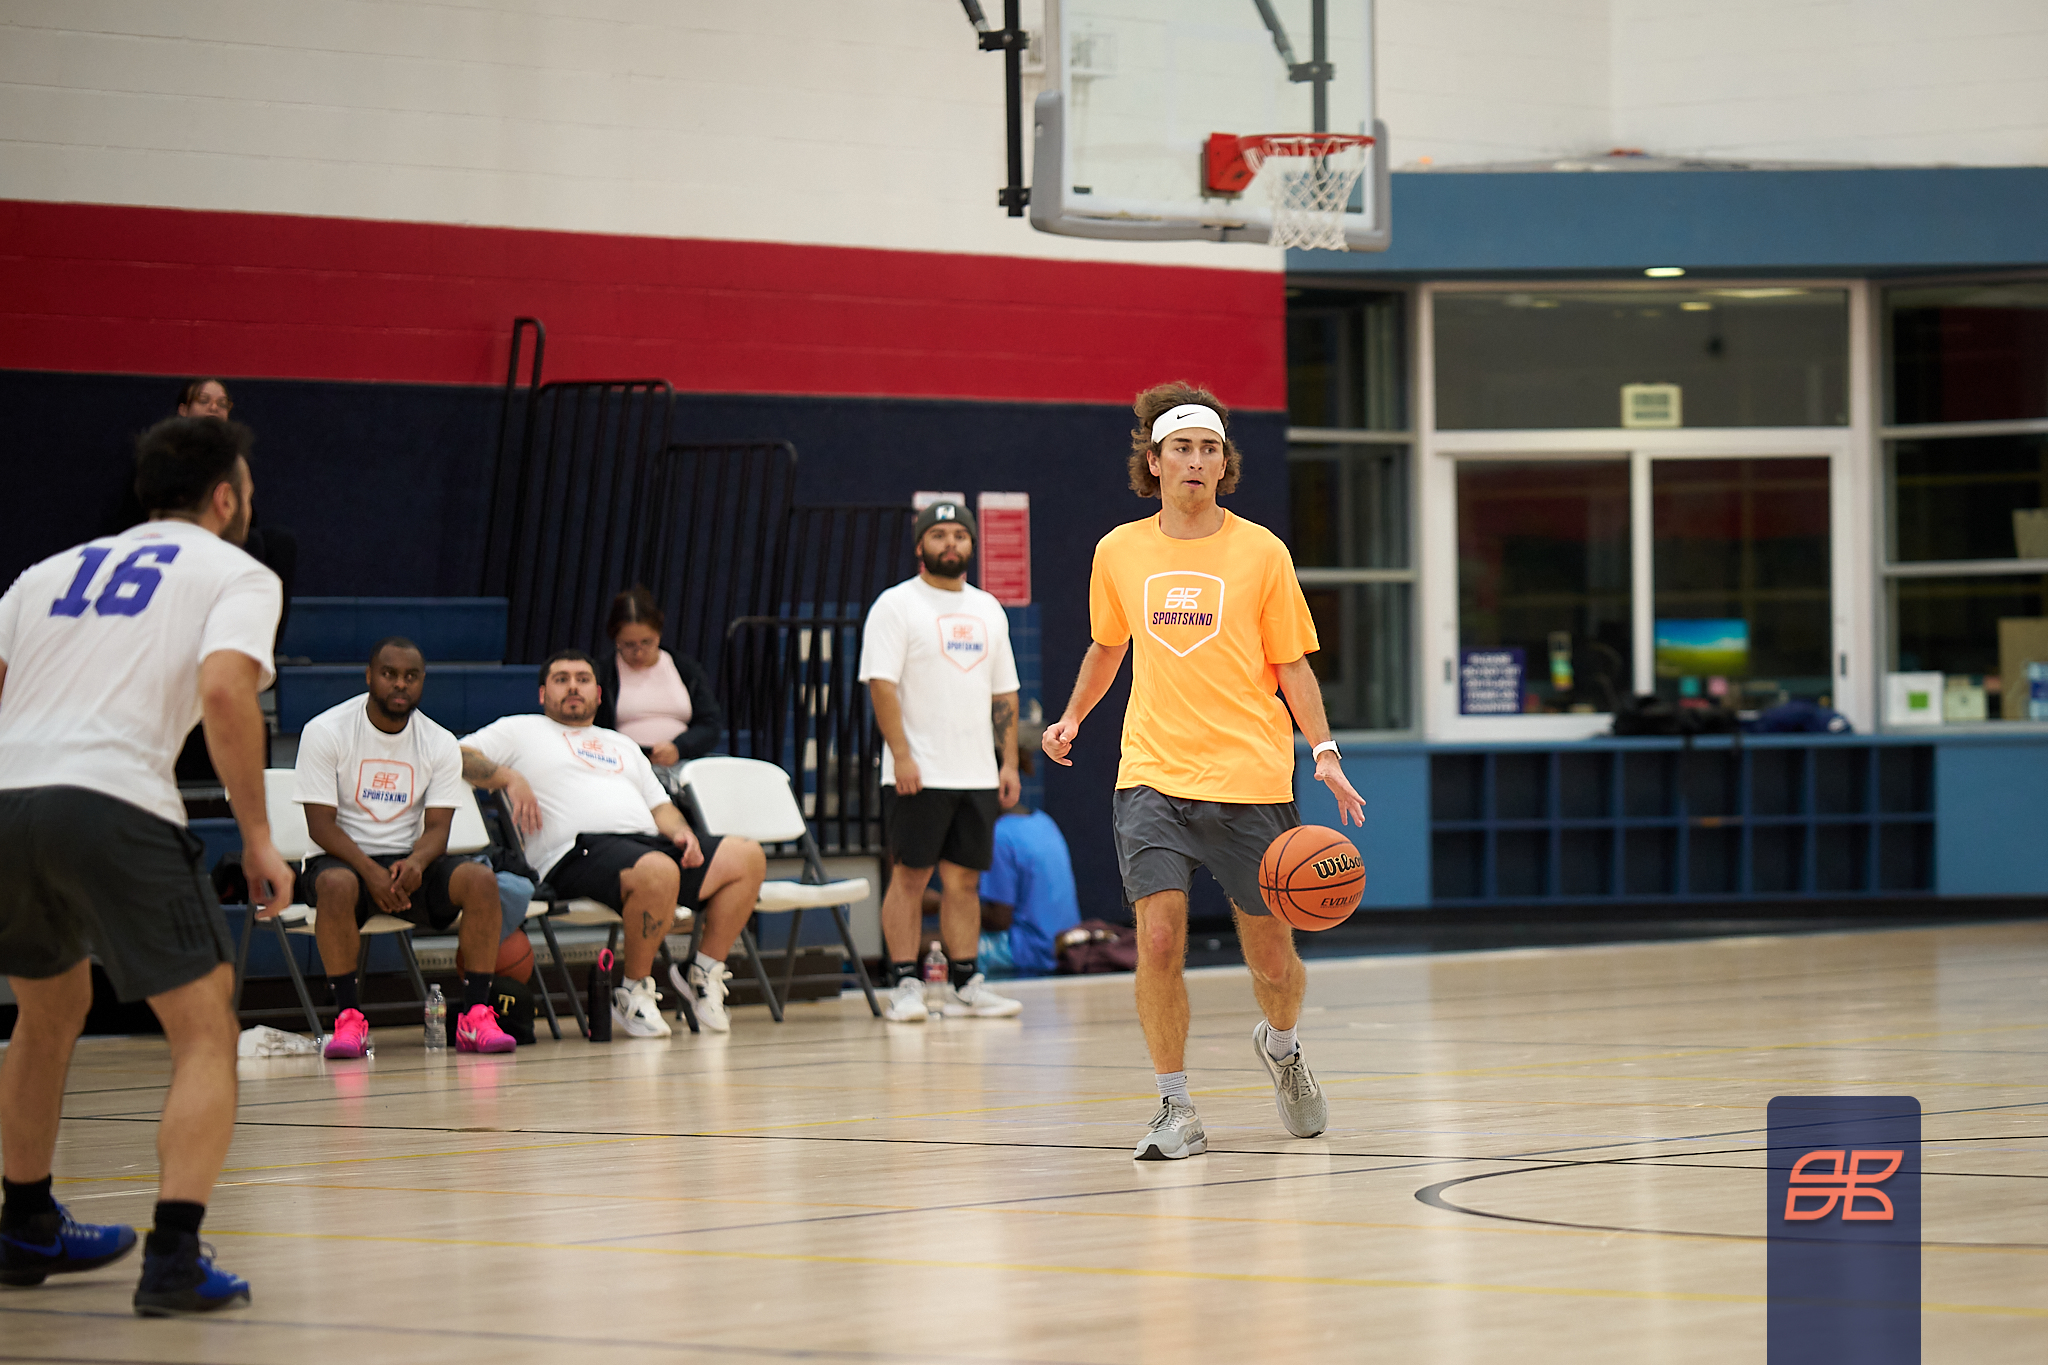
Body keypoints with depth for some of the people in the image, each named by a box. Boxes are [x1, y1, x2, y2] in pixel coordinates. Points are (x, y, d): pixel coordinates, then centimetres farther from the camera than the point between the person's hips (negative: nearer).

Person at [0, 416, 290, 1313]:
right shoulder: (236, 575, 11)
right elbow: (224, 689, -9)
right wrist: (257, 834, -5)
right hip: (110, 803, -6)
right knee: (205, 1035, 4)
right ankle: (173, 1260, -10)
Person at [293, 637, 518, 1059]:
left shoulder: (440, 744, 2)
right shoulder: (325, 732, -7)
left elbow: (437, 827, -2)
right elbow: (321, 824, -11)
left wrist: (415, 863, -27)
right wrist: (371, 871, -27)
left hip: (410, 860, 3)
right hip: (346, 857, -3)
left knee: (481, 879, -26)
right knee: (336, 885, -39)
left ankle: (475, 1016, -24)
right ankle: (349, 1019, -31)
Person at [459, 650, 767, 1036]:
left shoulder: (622, 745, 35)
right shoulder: (520, 731, 19)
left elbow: (660, 806, 29)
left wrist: (681, 832, 6)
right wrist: (509, 778, -7)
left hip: (650, 844, 7)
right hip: (578, 853, -7)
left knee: (746, 856, -13)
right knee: (657, 871, -39)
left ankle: (705, 972, -4)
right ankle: (634, 994, -22)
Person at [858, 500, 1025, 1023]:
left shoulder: (988, 609, 16)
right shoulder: (896, 606, -3)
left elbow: (1003, 692, 18)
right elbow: (882, 684, -10)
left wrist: (1009, 761, 10)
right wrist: (902, 754, -18)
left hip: (976, 775, 5)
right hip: (918, 775, -5)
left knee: (964, 879, 7)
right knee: (910, 875, -3)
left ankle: (964, 984, 11)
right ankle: (905, 985, -1)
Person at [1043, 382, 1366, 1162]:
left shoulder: (1260, 551, 0)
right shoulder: (1119, 552, 6)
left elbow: (1290, 665, 4)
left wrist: (1324, 753, -8)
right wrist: (1074, 716, 10)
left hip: (1250, 780, -1)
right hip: (1153, 776, 1)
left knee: (1274, 961, 4)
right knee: (1158, 938, -15)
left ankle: (1279, 1047, 38)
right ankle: (1176, 1111, -3)